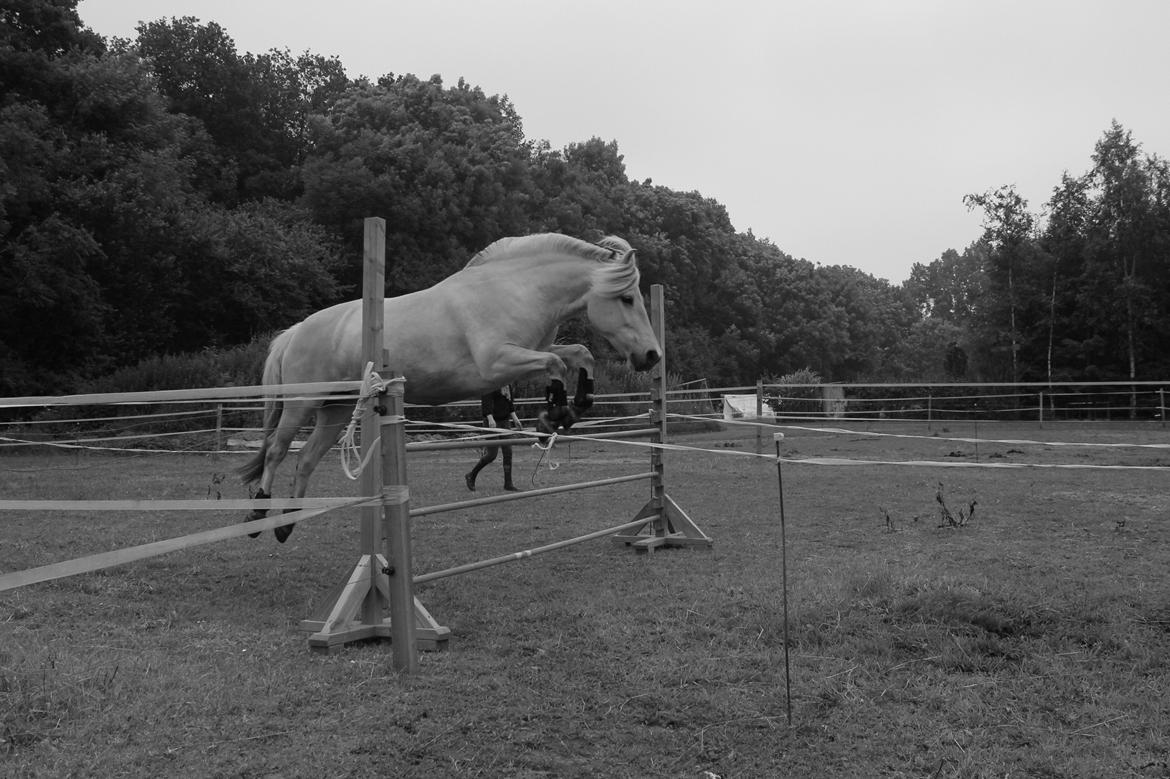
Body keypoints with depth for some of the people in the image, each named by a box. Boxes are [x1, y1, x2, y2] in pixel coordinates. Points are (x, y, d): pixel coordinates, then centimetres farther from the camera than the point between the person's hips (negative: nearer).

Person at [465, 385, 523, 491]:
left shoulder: (507, 386, 13)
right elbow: (486, 402, -20)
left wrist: (514, 418, 16)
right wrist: (490, 418, -28)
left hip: (505, 420, 8)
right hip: (492, 421, -8)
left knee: (508, 452, 3)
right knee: (492, 454, -7)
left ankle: (508, 483, 9)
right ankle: (471, 476, 13)